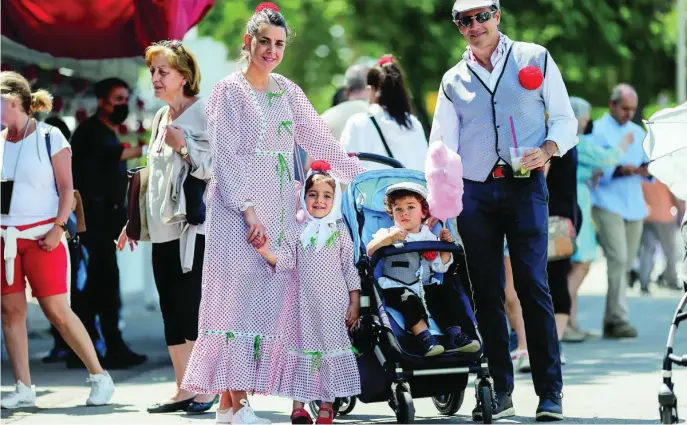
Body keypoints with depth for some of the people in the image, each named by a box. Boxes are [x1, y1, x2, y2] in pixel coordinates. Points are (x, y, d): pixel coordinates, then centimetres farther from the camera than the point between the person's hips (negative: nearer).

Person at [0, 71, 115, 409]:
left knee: (57, 311, -7)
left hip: (41, 236, -5)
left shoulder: (50, 137, -2)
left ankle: (100, 377, 4)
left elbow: (66, 188, -3)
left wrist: (57, 228, -13)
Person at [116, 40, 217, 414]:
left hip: (195, 226, -8)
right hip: (164, 229, 8)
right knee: (172, 312, 7)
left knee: (193, 310, -8)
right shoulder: (161, 117, 17)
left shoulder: (205, 114, -7)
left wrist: (183, 146, -22)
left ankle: (207, 388, 1)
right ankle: (183, 390, 12)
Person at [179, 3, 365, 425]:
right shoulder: (229, 91, -2)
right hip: (239, 209, -6)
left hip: (279, 209, 6)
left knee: (271, 300, 0)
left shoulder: (287, 91, 14)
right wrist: (249, 209, -17)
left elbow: (320, 139, 17)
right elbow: (225, 156, -9)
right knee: (238, 297, -9)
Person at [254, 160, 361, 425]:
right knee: (303, 347, 3)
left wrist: (354, 303, -2)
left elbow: (350, 269, 1)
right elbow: (285, 262, -1)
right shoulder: (298, 232, 5)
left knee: (330, 348, 2)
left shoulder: (340, 232, 2)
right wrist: (265, 252, -20)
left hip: (333, 304, -1)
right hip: (305, 303, 1)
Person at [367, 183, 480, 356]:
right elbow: (369, 252, -15)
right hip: (395, 288, -5)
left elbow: (440, 267, 10)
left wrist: (445, 246, -4)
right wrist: (388, 239, -29)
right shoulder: (388, 234, 4)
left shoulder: (429, 237, 14)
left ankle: (455, 335, -21)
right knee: (410, 301, -34)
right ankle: (424, 338, -42)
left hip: (423, 286, 5)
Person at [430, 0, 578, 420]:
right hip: (475, 192, 3)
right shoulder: (454, 80, 13)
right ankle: (499, 390, 8)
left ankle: (550, 393, -7)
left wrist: (548, 149, -13)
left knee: (533, 287, -9)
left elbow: (565, 119, 8)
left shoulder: (534, 59, 7)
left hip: (525, 186, -3)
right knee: (487, 293, 2)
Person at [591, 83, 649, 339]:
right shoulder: (597, 131, -1)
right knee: (618, 259, -17)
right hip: (608, 205, -6)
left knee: (626, 264, 6)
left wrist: (647, 169, -6)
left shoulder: (638, 133, 20)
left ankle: (610, 322, 12)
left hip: (634, 206, 6)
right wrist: (620, 171, -25)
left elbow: (650, 165, 17)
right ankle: (619, 319, -19)